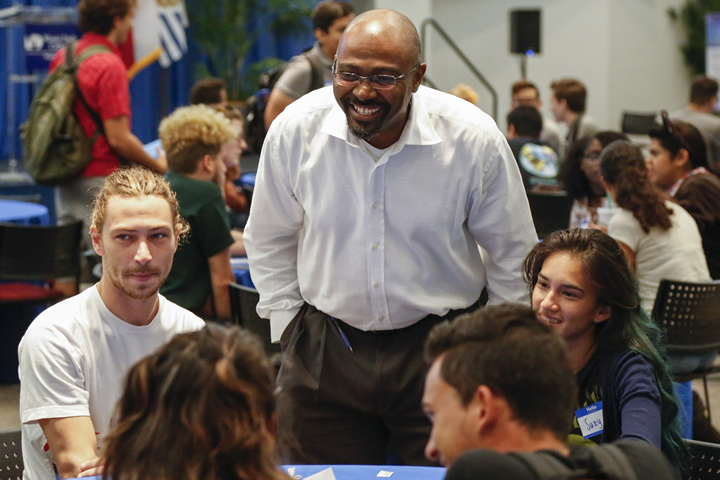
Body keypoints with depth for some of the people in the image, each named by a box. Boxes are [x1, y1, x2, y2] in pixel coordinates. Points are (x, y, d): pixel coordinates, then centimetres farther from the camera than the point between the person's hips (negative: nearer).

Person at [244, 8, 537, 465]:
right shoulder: (294, 130, -9)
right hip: (325, 352, 2)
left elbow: (513, 255, 1)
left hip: (441, 345, -1)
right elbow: (268, 242, 9)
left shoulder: (476, 139, -13)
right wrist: (287, 324, 6)